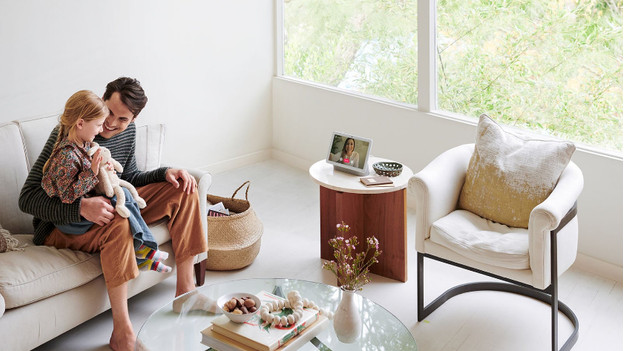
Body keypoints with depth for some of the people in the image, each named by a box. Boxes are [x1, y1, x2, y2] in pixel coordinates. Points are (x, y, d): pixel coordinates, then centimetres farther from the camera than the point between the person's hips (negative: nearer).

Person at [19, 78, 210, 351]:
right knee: (118, 222, -41)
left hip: (110, 207, 8)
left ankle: (185, 291, -1)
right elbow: (27, 198, -26)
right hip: (62, 224, -7)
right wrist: (81, 207, -41)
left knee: (183, 190, -3)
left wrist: (165, 173, -4)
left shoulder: (127, 131, 0)